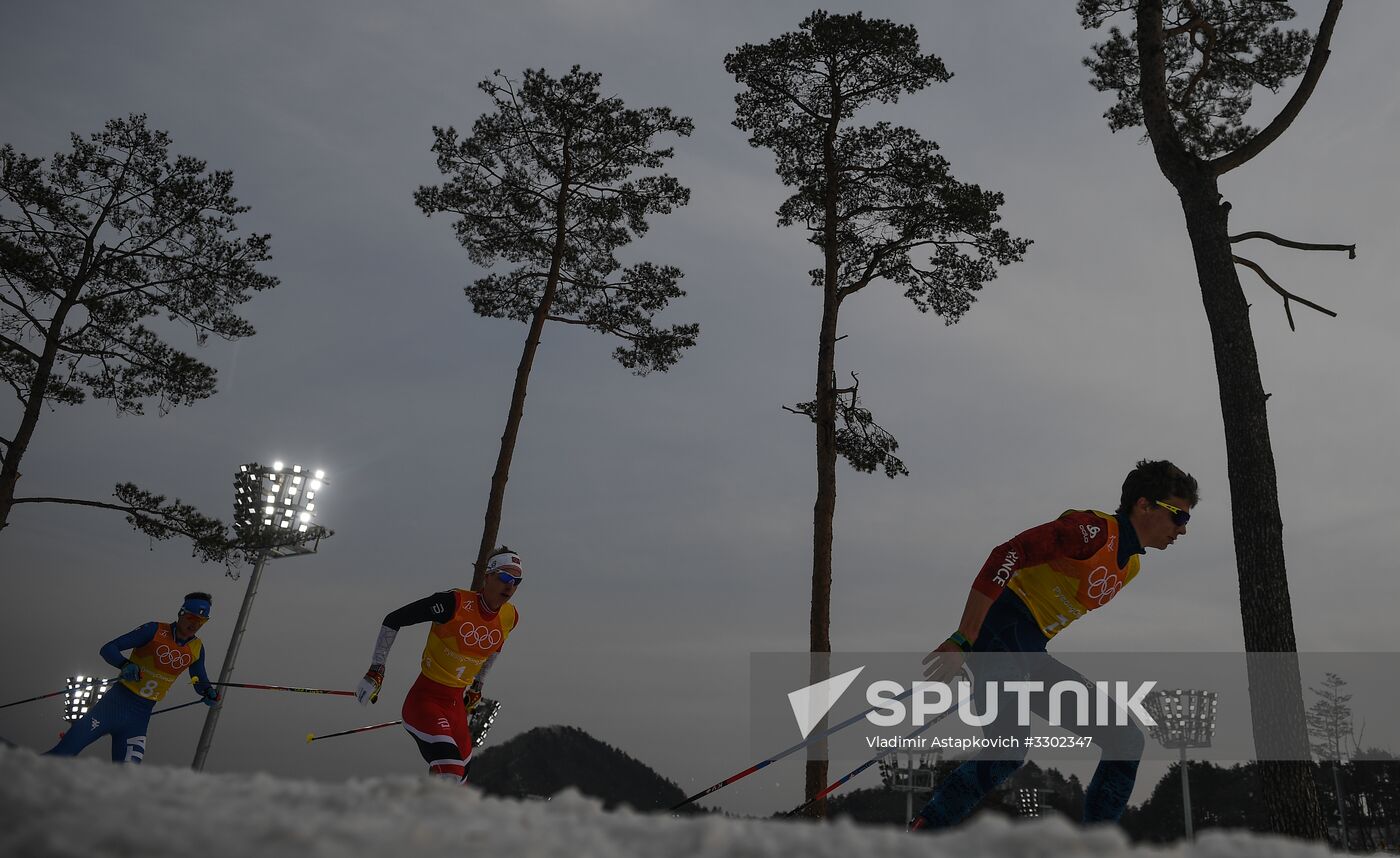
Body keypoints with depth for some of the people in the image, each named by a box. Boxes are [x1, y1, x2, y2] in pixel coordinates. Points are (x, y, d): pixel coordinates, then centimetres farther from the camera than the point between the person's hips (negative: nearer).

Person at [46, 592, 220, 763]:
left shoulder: (197, 648, 4)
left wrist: (209, 692, -7)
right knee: (64, 751, -8)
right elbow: (108, 649, -10)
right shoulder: (155, 631, -8)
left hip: (141, 716, 3)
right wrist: (125, 664, -30)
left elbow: (200, 683, 16)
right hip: (116, 702, -3)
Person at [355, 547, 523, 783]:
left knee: (460, 777, 12)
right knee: (449, 771, -26)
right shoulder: (455, 602, -18)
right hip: (425, 699, -6)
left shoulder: (510, 618, -1)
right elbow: (392, 620, -11)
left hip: (457, 703, 6)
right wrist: (375, 672, -14)